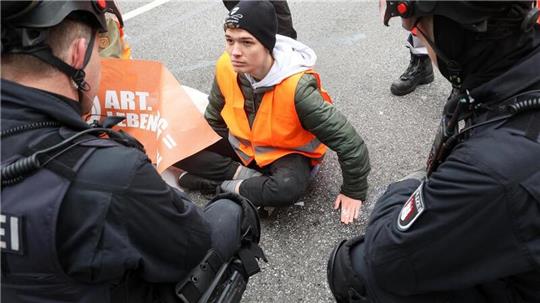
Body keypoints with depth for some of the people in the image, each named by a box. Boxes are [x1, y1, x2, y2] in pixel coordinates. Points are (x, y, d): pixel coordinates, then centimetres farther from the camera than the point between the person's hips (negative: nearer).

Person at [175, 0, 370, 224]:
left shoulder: (296, 87, -34)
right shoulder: (226, 67, -18)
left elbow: (348, 141, -25)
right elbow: (214, 120, 5)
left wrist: (353, 192, -15)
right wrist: (207, 153, 9)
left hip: (286, 154, -4)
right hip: (242, 145, 5)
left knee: (288, 188, -39)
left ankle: (224, 187, -14)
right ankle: (244, 175, -13)